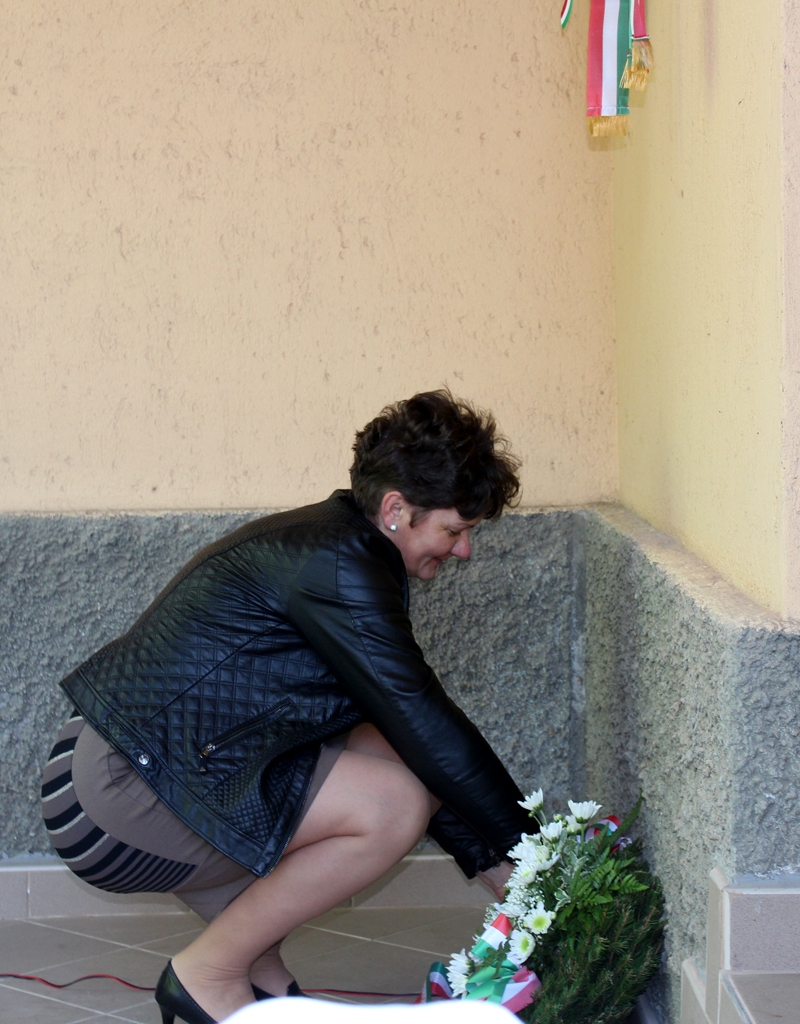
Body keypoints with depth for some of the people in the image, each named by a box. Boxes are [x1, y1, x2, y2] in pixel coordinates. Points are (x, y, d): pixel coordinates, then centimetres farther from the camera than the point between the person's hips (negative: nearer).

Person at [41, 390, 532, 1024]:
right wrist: (526, 846, -5)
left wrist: (493, 861, 15)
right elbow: (425, 725, -16)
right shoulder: (336, 564, -16)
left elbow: (408, 724, 17)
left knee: (382, 753, 11)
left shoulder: (323, 541, 15)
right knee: (395, 804, -18)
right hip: (115, 800, -10)